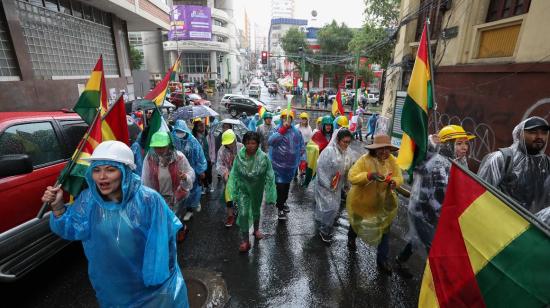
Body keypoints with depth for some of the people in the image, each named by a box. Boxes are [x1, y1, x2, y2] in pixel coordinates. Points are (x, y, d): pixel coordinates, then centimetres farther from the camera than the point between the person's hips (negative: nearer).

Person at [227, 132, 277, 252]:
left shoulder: (263, 157, -22)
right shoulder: (239, 157, -17)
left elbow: (269, 176, -14)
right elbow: (234, 175, -9)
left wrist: (270, 194, -13)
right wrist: (233, 193, -7)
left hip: (257, 190, 0)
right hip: (243, 189, 0)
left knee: (256, 210, 22)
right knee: (243, 214, -6)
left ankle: (256, 229, 51)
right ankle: (245, 240, 14)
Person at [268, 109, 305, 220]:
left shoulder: (296, 132, 1)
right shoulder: (277, 130, -6)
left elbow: (302, 147, 8)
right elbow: (270, 141, -24)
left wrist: (303, 160, 3)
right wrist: (281, 131, -30)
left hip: (291, 164, 4)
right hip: (279, 164, -4)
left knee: (287, 185, 19)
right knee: (280, 186, -7)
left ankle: (283, 202, 41)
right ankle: (280, 208, 9)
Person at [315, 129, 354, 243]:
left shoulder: (346, 152, -1)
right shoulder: (329, 151, -22)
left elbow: (347, 169, 10)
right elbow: (321, 168, -21)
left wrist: (344, 184, 11)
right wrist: (327, 184, -19)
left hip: (337, 185, 7)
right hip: (325, 184, -7)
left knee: (335, 208, 14)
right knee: (330, 208, -6)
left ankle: (326, 227, 35)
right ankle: (324, 230, 16)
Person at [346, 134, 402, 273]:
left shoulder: (392, 160, -12)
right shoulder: (364, 159, -27)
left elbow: (399, 177, -9)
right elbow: (352, 177, -32)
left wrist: (393, 182, -32)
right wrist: (370, 175, -44)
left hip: (382, 202, 3)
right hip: (361, 201, -2)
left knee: (384, 229, 4)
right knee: (357, 223, 24)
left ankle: (382, 260, 25)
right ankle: (351, 238, 60)